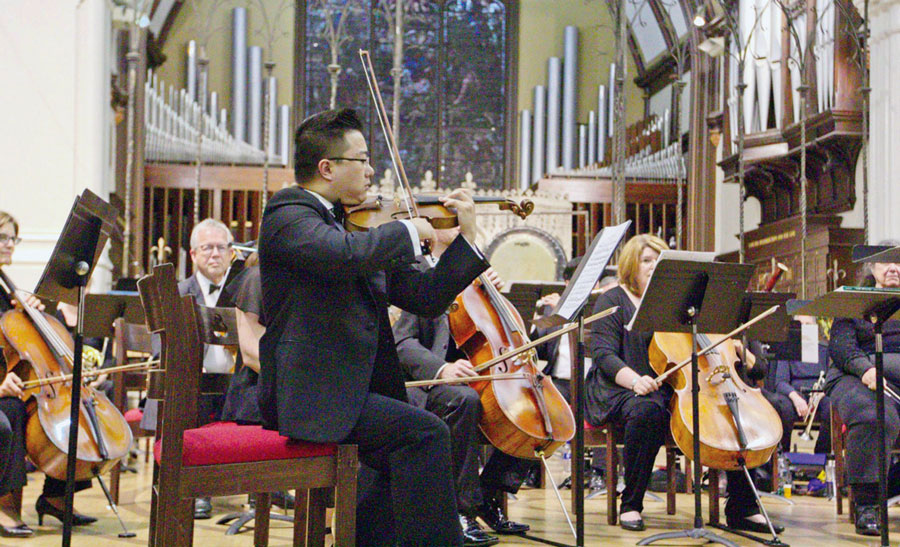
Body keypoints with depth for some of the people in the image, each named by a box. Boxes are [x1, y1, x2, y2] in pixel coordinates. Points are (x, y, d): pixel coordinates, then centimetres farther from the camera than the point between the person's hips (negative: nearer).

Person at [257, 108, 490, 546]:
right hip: (306, 395, -9)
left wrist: (467, 238, 9)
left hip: (351, 392, 9)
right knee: (425, 434, -19)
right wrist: (406, 231, -12)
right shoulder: (288, 214, -7)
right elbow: (347, 255, -29)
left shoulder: (360, 230, 18)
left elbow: (424, 298, 16)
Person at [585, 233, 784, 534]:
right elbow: (604, 354, -8)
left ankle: (741, 509, -13)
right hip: (621, 392, -5)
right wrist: (634, 380, -27)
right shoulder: (613, 301, 5)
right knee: (648, 411, -40)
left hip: (674, 390, 5)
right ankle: (630, 505, -27)